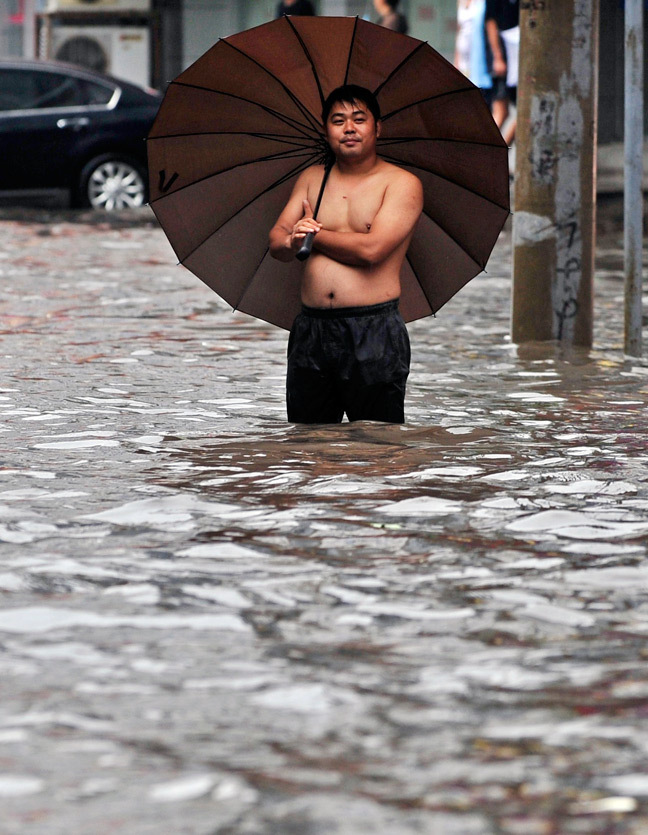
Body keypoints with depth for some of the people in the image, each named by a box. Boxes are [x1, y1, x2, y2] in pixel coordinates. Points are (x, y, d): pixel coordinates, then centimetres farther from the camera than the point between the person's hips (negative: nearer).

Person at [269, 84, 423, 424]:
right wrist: (291, 241, -15)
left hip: (373, 331, -5)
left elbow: (372, 249, -14)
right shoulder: (311, 179, 15)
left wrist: (313, 233, -1)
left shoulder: (402, 183, -1)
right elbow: (276, 241, 10)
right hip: (310, 329, 5)